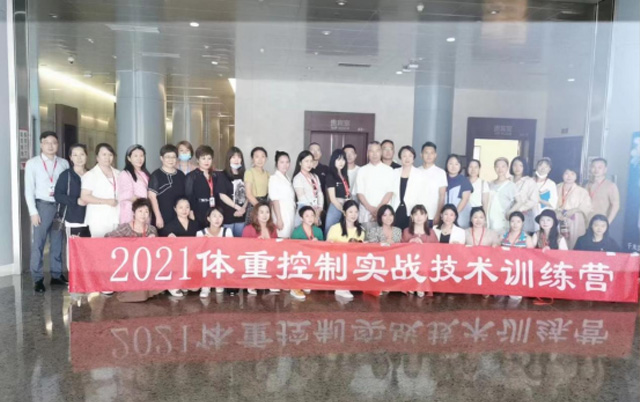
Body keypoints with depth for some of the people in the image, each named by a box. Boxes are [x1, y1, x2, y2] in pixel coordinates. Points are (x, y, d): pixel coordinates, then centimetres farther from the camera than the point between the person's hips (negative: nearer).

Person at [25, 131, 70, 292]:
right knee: (38, 243, 0)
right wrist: (33, 212, -8)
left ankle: (56, 275, 20)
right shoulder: (32, 163, 1)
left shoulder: (64, 163, 7)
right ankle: (38, 279, 9)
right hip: (43, 206, -2)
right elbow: (29, 190, -1)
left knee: (57, 242, 10)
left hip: (60, 206, 2)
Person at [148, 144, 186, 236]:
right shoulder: (156, 175, -3)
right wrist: (158, 217, -11)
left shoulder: (181, 175, 10)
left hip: (179, 218, 4)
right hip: (162, 219, -4)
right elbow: (152, 197, -7)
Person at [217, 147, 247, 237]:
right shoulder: (222, 175, -3)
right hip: (227, 215, -4)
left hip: (241, 214, 4)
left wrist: (243, 208, -8)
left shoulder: (244, 175, 9)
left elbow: (247, 194, 7)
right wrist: (238, 207, -12)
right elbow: (222, 196, -10)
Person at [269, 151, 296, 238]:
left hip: (291, 215, 7)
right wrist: (279, 219, -14)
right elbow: (275, 200, -10)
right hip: (282, 216, -7)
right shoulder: (274, 178, -6)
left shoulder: (288, 179, 15)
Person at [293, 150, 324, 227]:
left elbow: (320, 194, 10)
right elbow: (302, 197, -10)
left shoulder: (315, 177, 15)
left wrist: (319, 209, -3)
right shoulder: (298, 178, -5)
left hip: (317, 211, 6)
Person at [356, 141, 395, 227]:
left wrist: (379, 208, -11)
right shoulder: (362, 170, 8)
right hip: (366, 213, 1)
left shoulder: (389, 170, 5)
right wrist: (370, 208, -9)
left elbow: (390, 192, 0)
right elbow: (360, 192, 4)